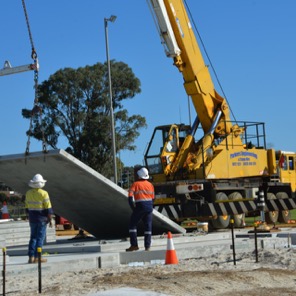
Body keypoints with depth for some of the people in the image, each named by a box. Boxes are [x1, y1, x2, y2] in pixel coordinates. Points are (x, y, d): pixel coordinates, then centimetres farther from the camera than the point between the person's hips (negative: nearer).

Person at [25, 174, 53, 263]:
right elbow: (48, 208, -13)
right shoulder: (43, 193, -14)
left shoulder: (28, 193, 3)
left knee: (33, 237, 13)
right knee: (40, 237, 1)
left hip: (32, 218, 5)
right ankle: (37, 257, 1)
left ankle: (31, 257, 9)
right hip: (42, 219, -5)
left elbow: (27, 207, 10)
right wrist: (50, 219, -6)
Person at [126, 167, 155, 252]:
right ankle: (147, 246, 6)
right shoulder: (150, 185, 10)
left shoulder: (135, 184, -3)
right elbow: (152, 198, 11)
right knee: (148, 226, 8)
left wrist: (133, 208, -3)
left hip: (140, 206, -4)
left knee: (132, 225, 6)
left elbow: (130, 197, -12)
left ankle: (134, 245, 0)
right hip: (149, 206, 4)